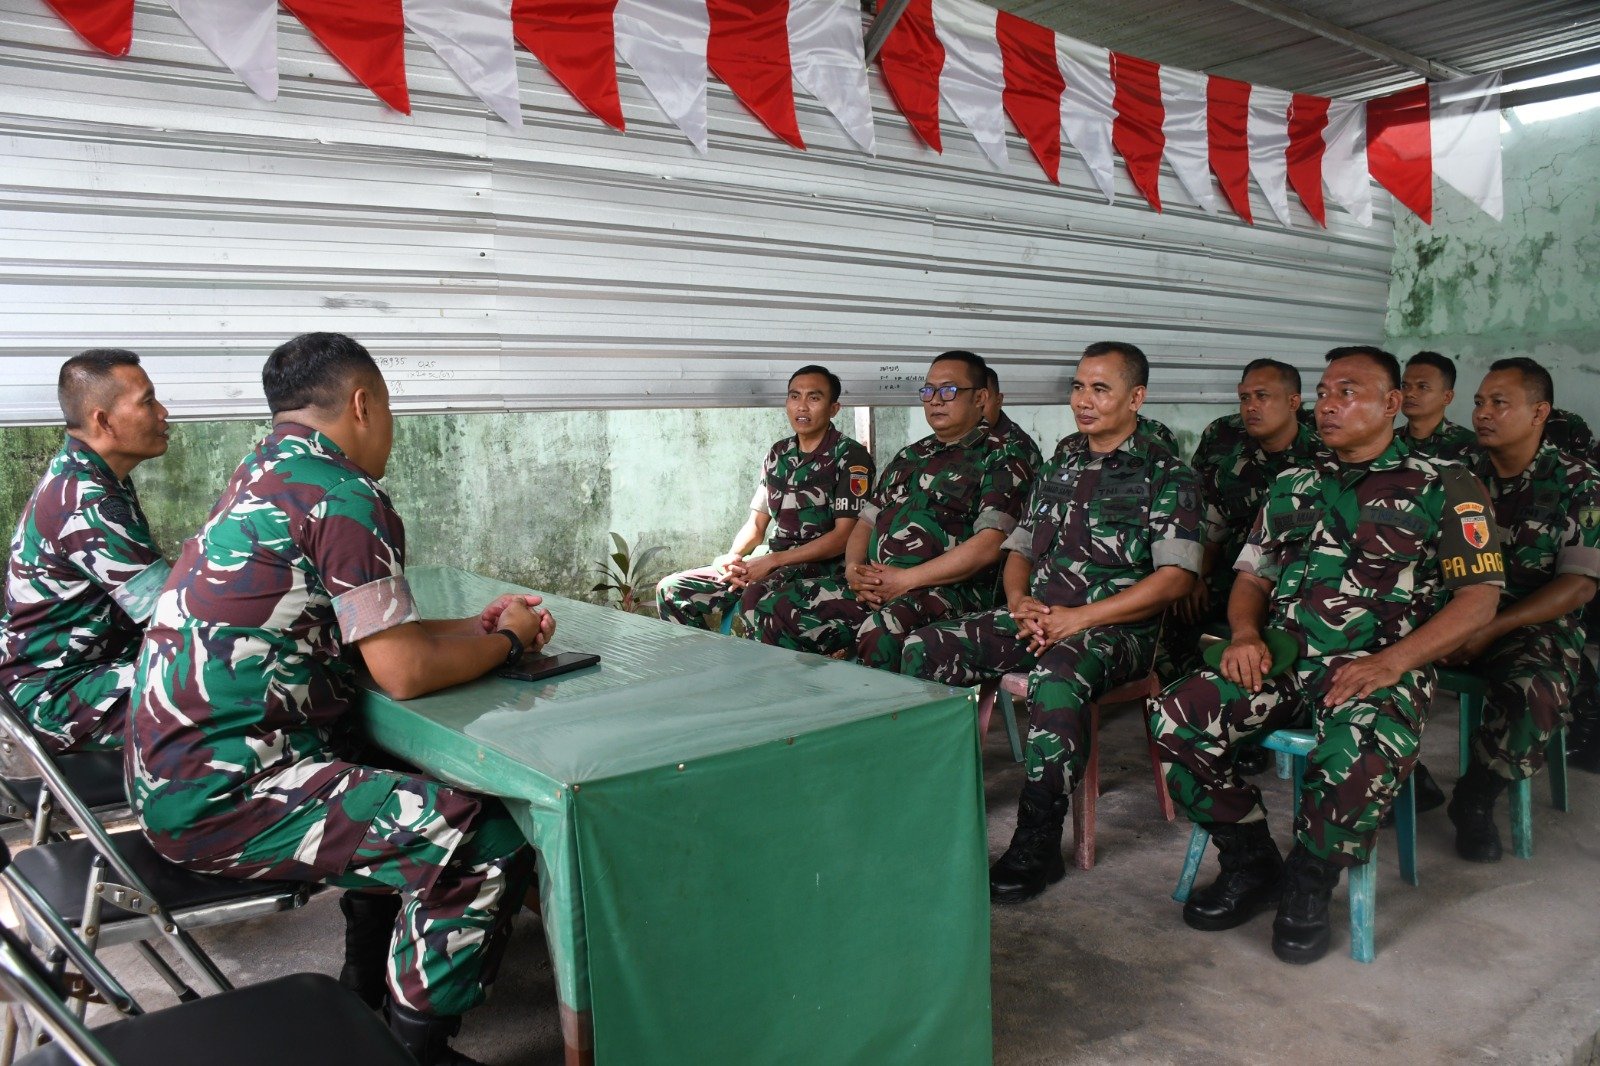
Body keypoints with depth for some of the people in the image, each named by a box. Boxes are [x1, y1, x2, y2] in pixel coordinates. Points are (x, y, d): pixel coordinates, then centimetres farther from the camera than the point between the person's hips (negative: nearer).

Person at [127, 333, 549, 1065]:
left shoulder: (262, 482, 14)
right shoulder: (343, 496, -16)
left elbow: (367, 639, 20)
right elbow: (405, 672, -17)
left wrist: (477, 626, 15)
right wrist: (507, 642, 0)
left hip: (170, 771, 11)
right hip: (222, 797, -11)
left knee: (411, 788, 27)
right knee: (489, 846, -18)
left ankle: (368, 988, 35)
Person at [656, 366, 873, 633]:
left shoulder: (851, 457, -6)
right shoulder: (779, 454, 14)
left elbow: (844, 536, -13)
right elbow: (756, 524, 16)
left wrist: (772, 561, -18)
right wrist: (732, 557, -7)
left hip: (823, 566, -7)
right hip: (772, 563, 7)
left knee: (755, 601, -39)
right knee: (672, 590, -5)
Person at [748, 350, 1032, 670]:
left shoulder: (1000, 458, 0)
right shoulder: (910, 456, 24)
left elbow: (989, 545, -13)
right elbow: (867, 521, 24)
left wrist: (903, 580, -16)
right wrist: (854, 569, 0)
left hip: (950, 590, -7)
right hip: (874, 586, 7)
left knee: (882, 631, -39)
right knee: (775, 609, -7)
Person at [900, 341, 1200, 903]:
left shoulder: (1167, 475, -1)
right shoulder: (1059, 465, 18)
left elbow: (1173, 578, -11)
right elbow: (1019, 548, 20)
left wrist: (1079, 617, -17)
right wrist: (1019, 601, -2)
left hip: (1113, 627, -6)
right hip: (1037, 616, 6)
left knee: (1057, 681, -39)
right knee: (924, 647, -13)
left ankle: (1038, 845, -24)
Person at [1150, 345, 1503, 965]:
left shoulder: (1443, 488, 5)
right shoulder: (1293, 487, 20)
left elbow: (1478, 599, -2)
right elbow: (1251, 578, 20)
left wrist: (1389, 662, -16)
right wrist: (1245, 634, -3)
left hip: (1378, 667, -4)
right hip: (1282, 658, 5)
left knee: (1359, 754, -37)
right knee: (1175, 718, -20)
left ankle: (1310, 882, -6)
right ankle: (1251, 862, 1)